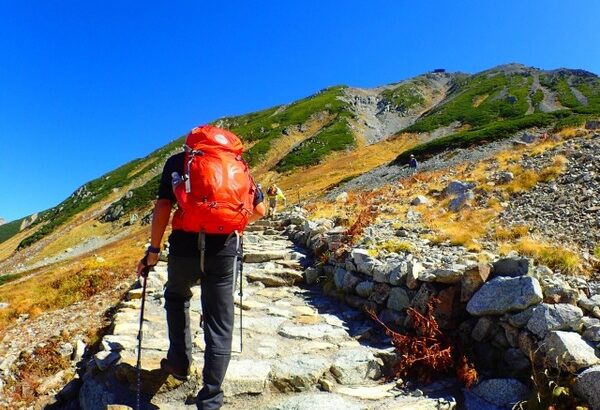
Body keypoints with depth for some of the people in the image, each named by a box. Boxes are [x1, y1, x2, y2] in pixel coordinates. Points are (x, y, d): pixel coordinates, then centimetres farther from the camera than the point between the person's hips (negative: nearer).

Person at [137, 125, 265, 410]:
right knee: (219, 327, 10)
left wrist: (153, 250, 4)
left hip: (186, 246, 0)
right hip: (225, 250, 1)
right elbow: (259, 210, 12)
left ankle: (179, 362, 31)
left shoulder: (177, 162, 12)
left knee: (176, 297, 31)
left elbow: (163, 206, 0)